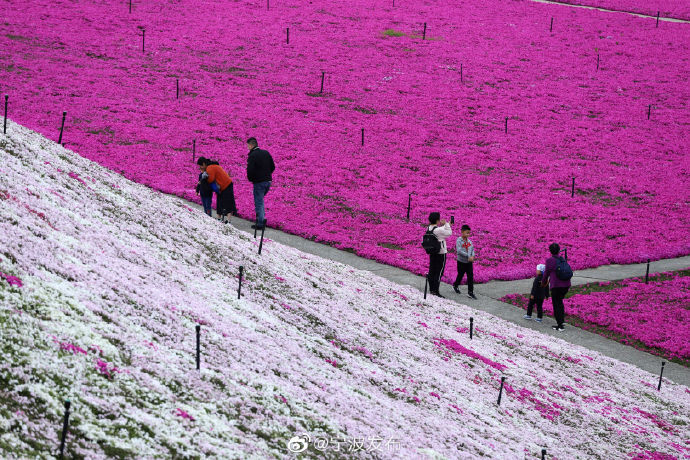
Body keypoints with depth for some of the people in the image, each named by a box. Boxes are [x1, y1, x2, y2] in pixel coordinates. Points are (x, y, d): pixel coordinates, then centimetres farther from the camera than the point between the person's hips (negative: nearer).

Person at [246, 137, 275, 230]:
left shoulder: (252, 156, -14)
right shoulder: (266, 153, 8)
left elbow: (250, 170, -20)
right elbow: (273, 167, 12)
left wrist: (251, 179, -1)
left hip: (259, 183, -7)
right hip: (268, 181, 7)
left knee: (259, 202, -1)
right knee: (260, 200, 26)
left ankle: (260, 224, -1)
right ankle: (262, 217, 25)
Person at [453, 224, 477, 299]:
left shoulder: (469, 241, 4)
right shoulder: (459, 241, -13)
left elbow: (472, 249, 7)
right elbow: (459, 251, -23)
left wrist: (472, 256, -13)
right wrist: (468, 256, -27)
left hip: (469, 262, 4)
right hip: (461, 261, -4)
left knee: (470, 277, -1)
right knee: (460, 275, 12)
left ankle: (470, 292, 1)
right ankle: (455, 286, 40)